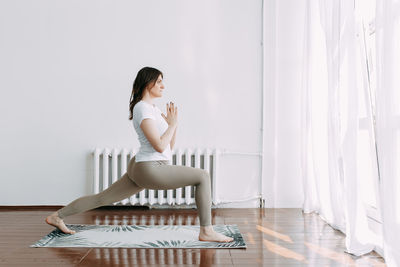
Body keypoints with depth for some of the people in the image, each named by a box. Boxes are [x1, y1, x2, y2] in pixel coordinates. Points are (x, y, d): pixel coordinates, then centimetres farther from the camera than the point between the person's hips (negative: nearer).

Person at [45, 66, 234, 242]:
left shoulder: (153, 108, 18)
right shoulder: (142, 108, -13)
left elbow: (170, 144, 18)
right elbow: (159, 146, -20)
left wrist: (173, 121, 5)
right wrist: (172, 123, -8)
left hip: (139, 169, 10)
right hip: (151, 170, -10)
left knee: (103, 198, 18)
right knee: (203, 176, -9)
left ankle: (57, 216, 28)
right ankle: (206, 231, -7)